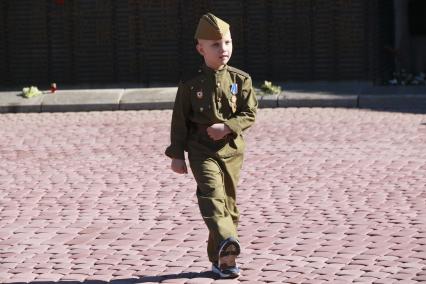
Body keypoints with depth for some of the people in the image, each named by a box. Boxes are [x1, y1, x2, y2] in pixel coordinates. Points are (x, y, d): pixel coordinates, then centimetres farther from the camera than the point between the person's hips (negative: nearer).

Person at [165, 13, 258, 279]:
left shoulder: (241, 80, 3)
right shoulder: (191, 85, -1)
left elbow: (249, 114, -1)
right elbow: (180, 121, 3)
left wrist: (226, 127, -17)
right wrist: (177, 154, 0)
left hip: (231, 150, 2)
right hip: (202, 150, -2)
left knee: (228, 202, 7)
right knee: (212, 192, -23)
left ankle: (220, 257, 17)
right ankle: (226, 241, -41)